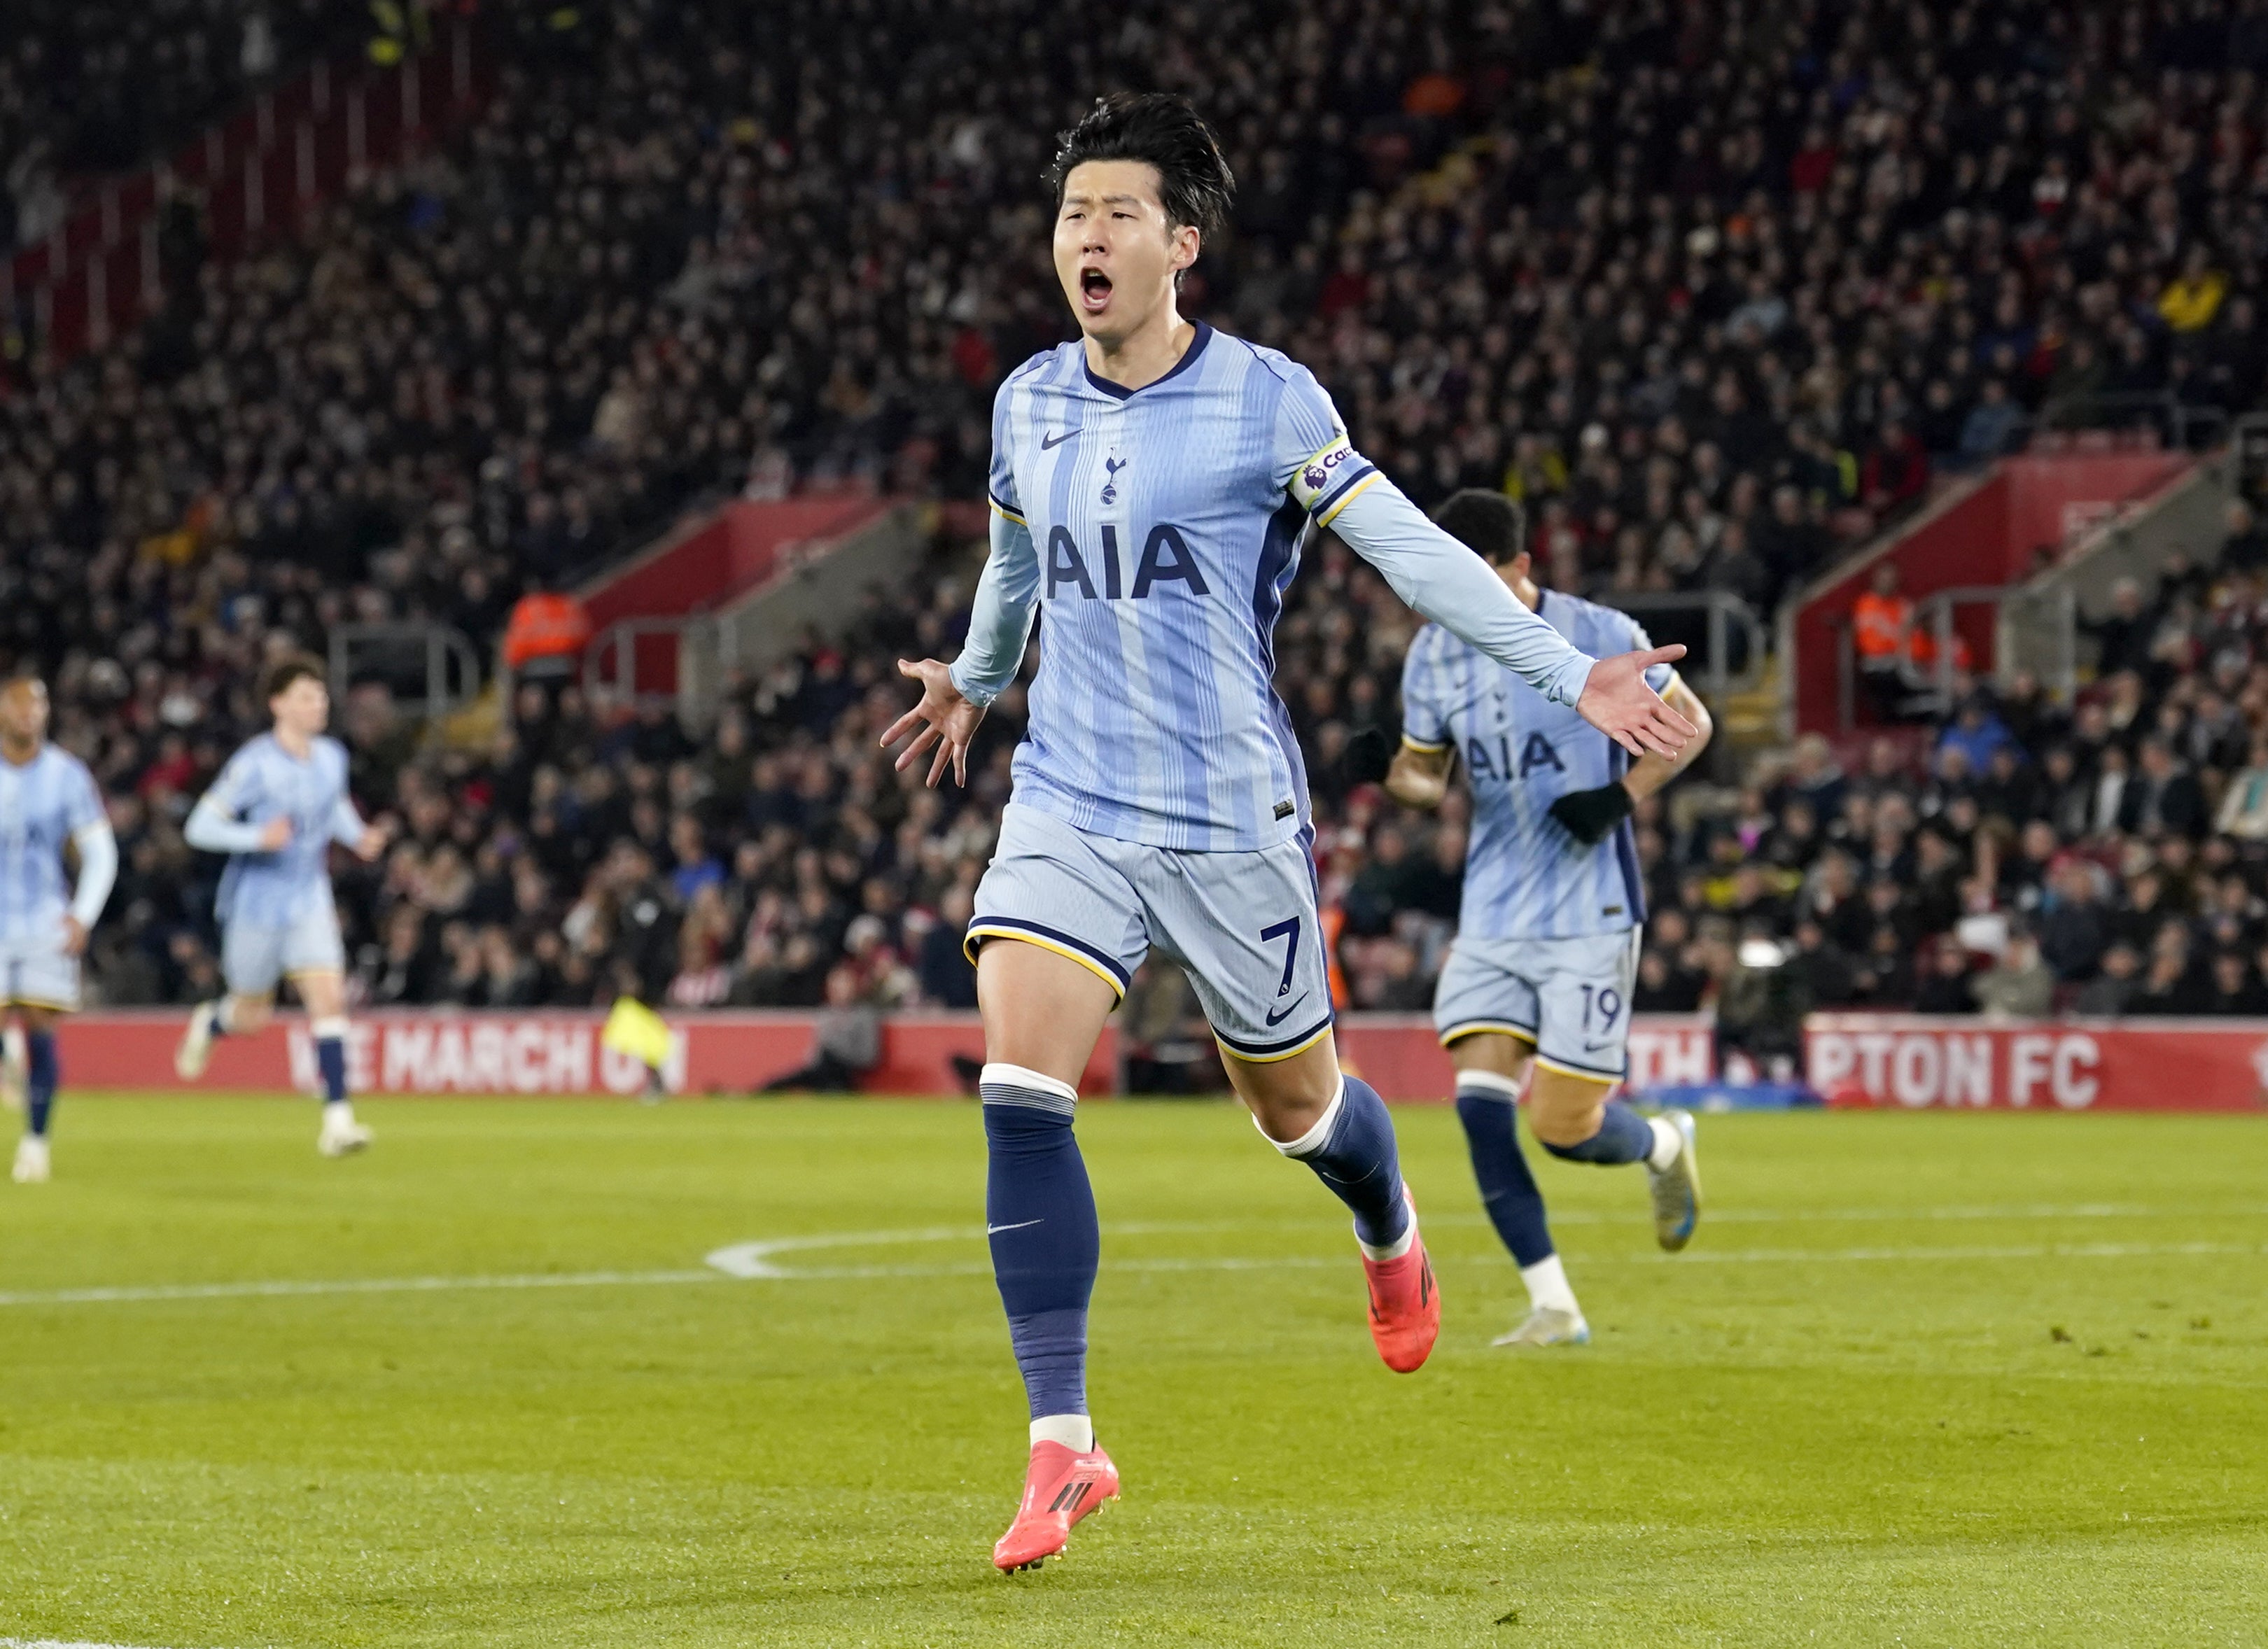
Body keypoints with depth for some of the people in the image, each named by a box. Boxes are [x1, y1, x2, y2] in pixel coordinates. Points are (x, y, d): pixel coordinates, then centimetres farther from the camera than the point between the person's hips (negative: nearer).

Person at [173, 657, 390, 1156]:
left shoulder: (332, 758, 2)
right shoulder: (254, 764, -17)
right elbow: (200, 827, -17)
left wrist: (359, 836, 3)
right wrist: (258, 837, -32)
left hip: (309, 903, 4)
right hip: (256, 904, -4)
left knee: (329, 998, -14)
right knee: (253, 1015, 10)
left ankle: (337, 1119, -17)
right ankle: (208, 1023, 48)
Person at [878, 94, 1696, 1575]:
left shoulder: (1267, 402, -10)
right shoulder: (1029, 404, 4)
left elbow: (1414, 550, -9)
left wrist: (1574, 675, -16)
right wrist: (973, 678, 43)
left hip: (1232, 817, -3)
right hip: (1070, 802, 3)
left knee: (1296, 1107, 12)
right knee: (1019, 1092, -16)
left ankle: (1393, 1241, 51)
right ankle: (1062, 1444, -13)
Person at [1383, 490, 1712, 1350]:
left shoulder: (1598, 637, -10)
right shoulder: (1434, 655, 2)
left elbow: (1689, 722, 2)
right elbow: (1423, 769, 15)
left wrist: (1622, 797, -15)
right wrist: (1399, 779, -11)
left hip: (1590, 915, -4)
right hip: (1493, 916, 4)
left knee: (1564, 1128, -6)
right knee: (1480, 1103, -12)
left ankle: (1665, 1145, 30)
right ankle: (1553, 1308, -3)